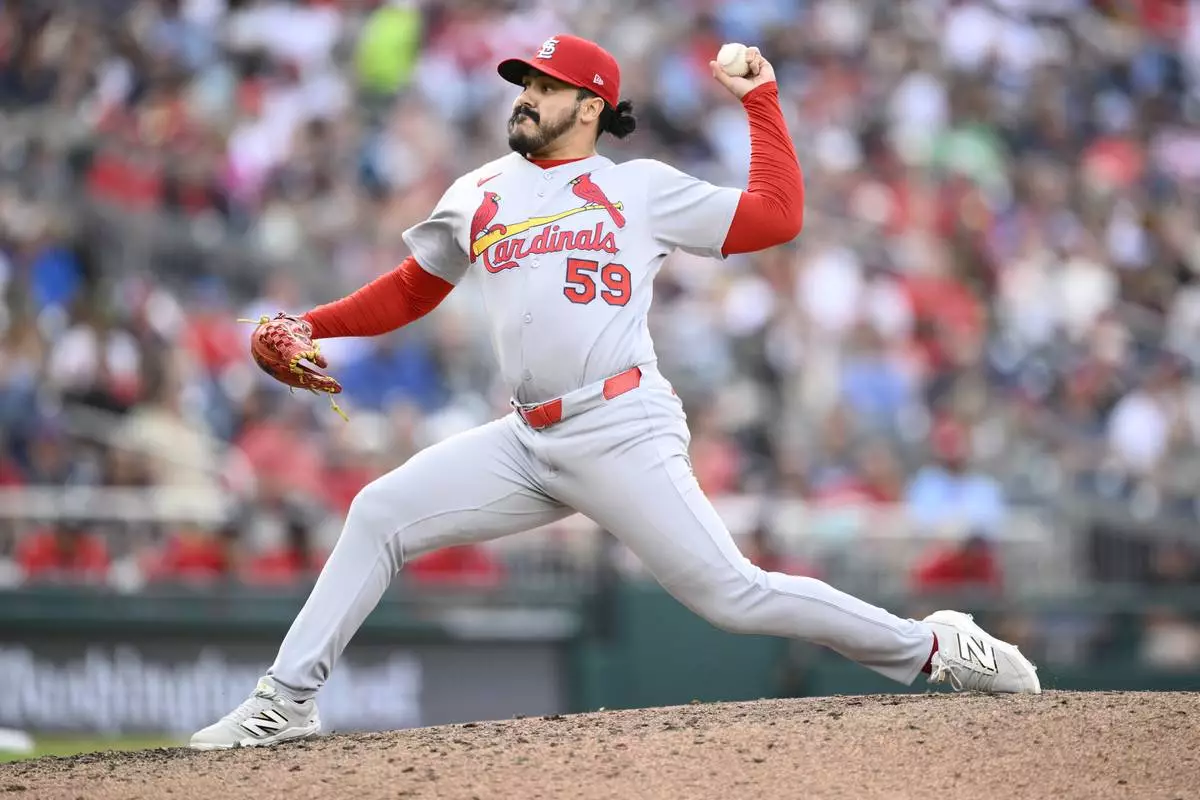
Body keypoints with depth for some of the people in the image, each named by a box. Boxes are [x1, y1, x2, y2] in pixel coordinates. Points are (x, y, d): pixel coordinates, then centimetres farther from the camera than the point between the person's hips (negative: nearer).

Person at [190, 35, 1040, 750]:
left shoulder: (643, 189, 6)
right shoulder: (479, 195, 19)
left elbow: (777, 216, 2)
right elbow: (411, 290, 28)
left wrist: (760, 100, 3)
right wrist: (307, 326, 16)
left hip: (625, 435, -5)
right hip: (529, 443, 5)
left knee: (733, 594, -13)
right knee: (381, 514, -6)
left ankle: (930, 648, -1)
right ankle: (288, 700, 0)